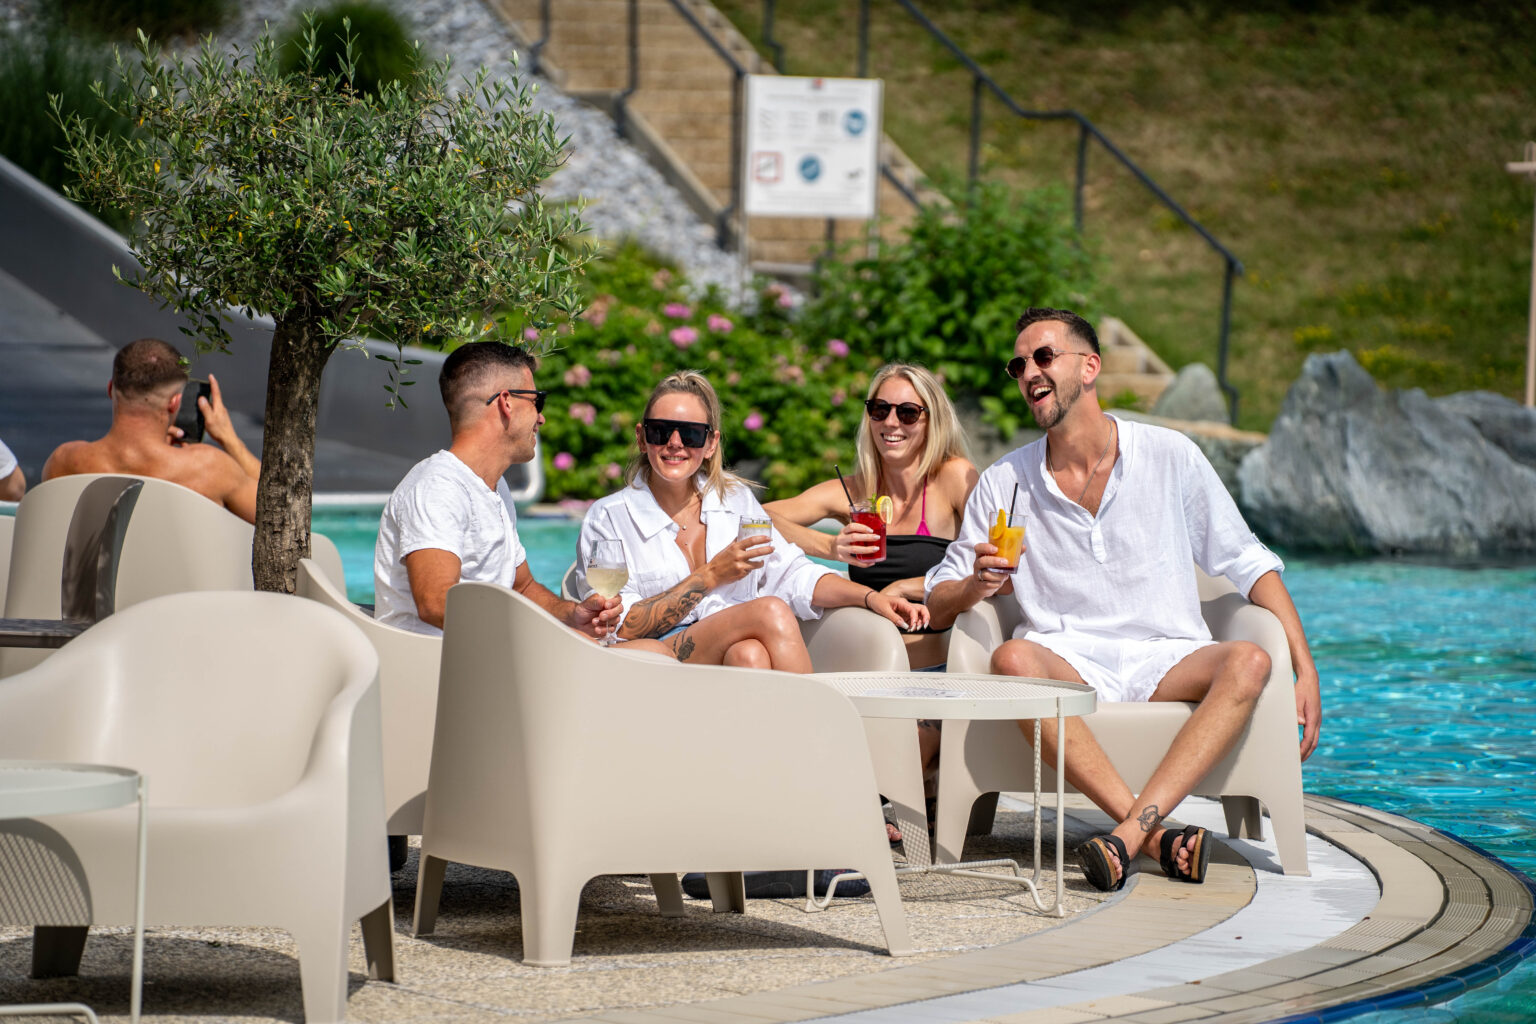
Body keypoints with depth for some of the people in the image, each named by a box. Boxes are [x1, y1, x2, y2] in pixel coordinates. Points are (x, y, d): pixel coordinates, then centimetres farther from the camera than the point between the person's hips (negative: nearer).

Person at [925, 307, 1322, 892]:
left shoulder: (1169, 456, 4)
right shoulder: (1006, 481, 7)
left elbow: (1247, 564, 8)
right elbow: (935, 603, 9)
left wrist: (1306, 671, -3)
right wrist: (973, 587, -16)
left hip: (1168, 662, 0)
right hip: (1069, 665, 0)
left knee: (1248, 662, -31)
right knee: (1012, 660, -34)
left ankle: (1129, 832, -43)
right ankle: (1159, 837, -40)